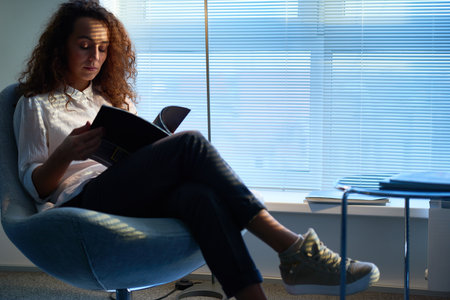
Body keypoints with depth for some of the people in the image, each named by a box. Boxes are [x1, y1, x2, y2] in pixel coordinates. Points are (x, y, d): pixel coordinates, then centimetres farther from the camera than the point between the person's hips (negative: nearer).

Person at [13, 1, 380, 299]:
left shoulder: (114, 96, 28)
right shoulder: (36, 105, 12)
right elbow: (35, 185, 4)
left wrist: (154, 147, 2)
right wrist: (66, 154, -17)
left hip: (135, 198, 5)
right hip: (82, 201, -5)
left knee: (199, 195, -34)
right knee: (191, 143, -28)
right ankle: (292, 246, -36)